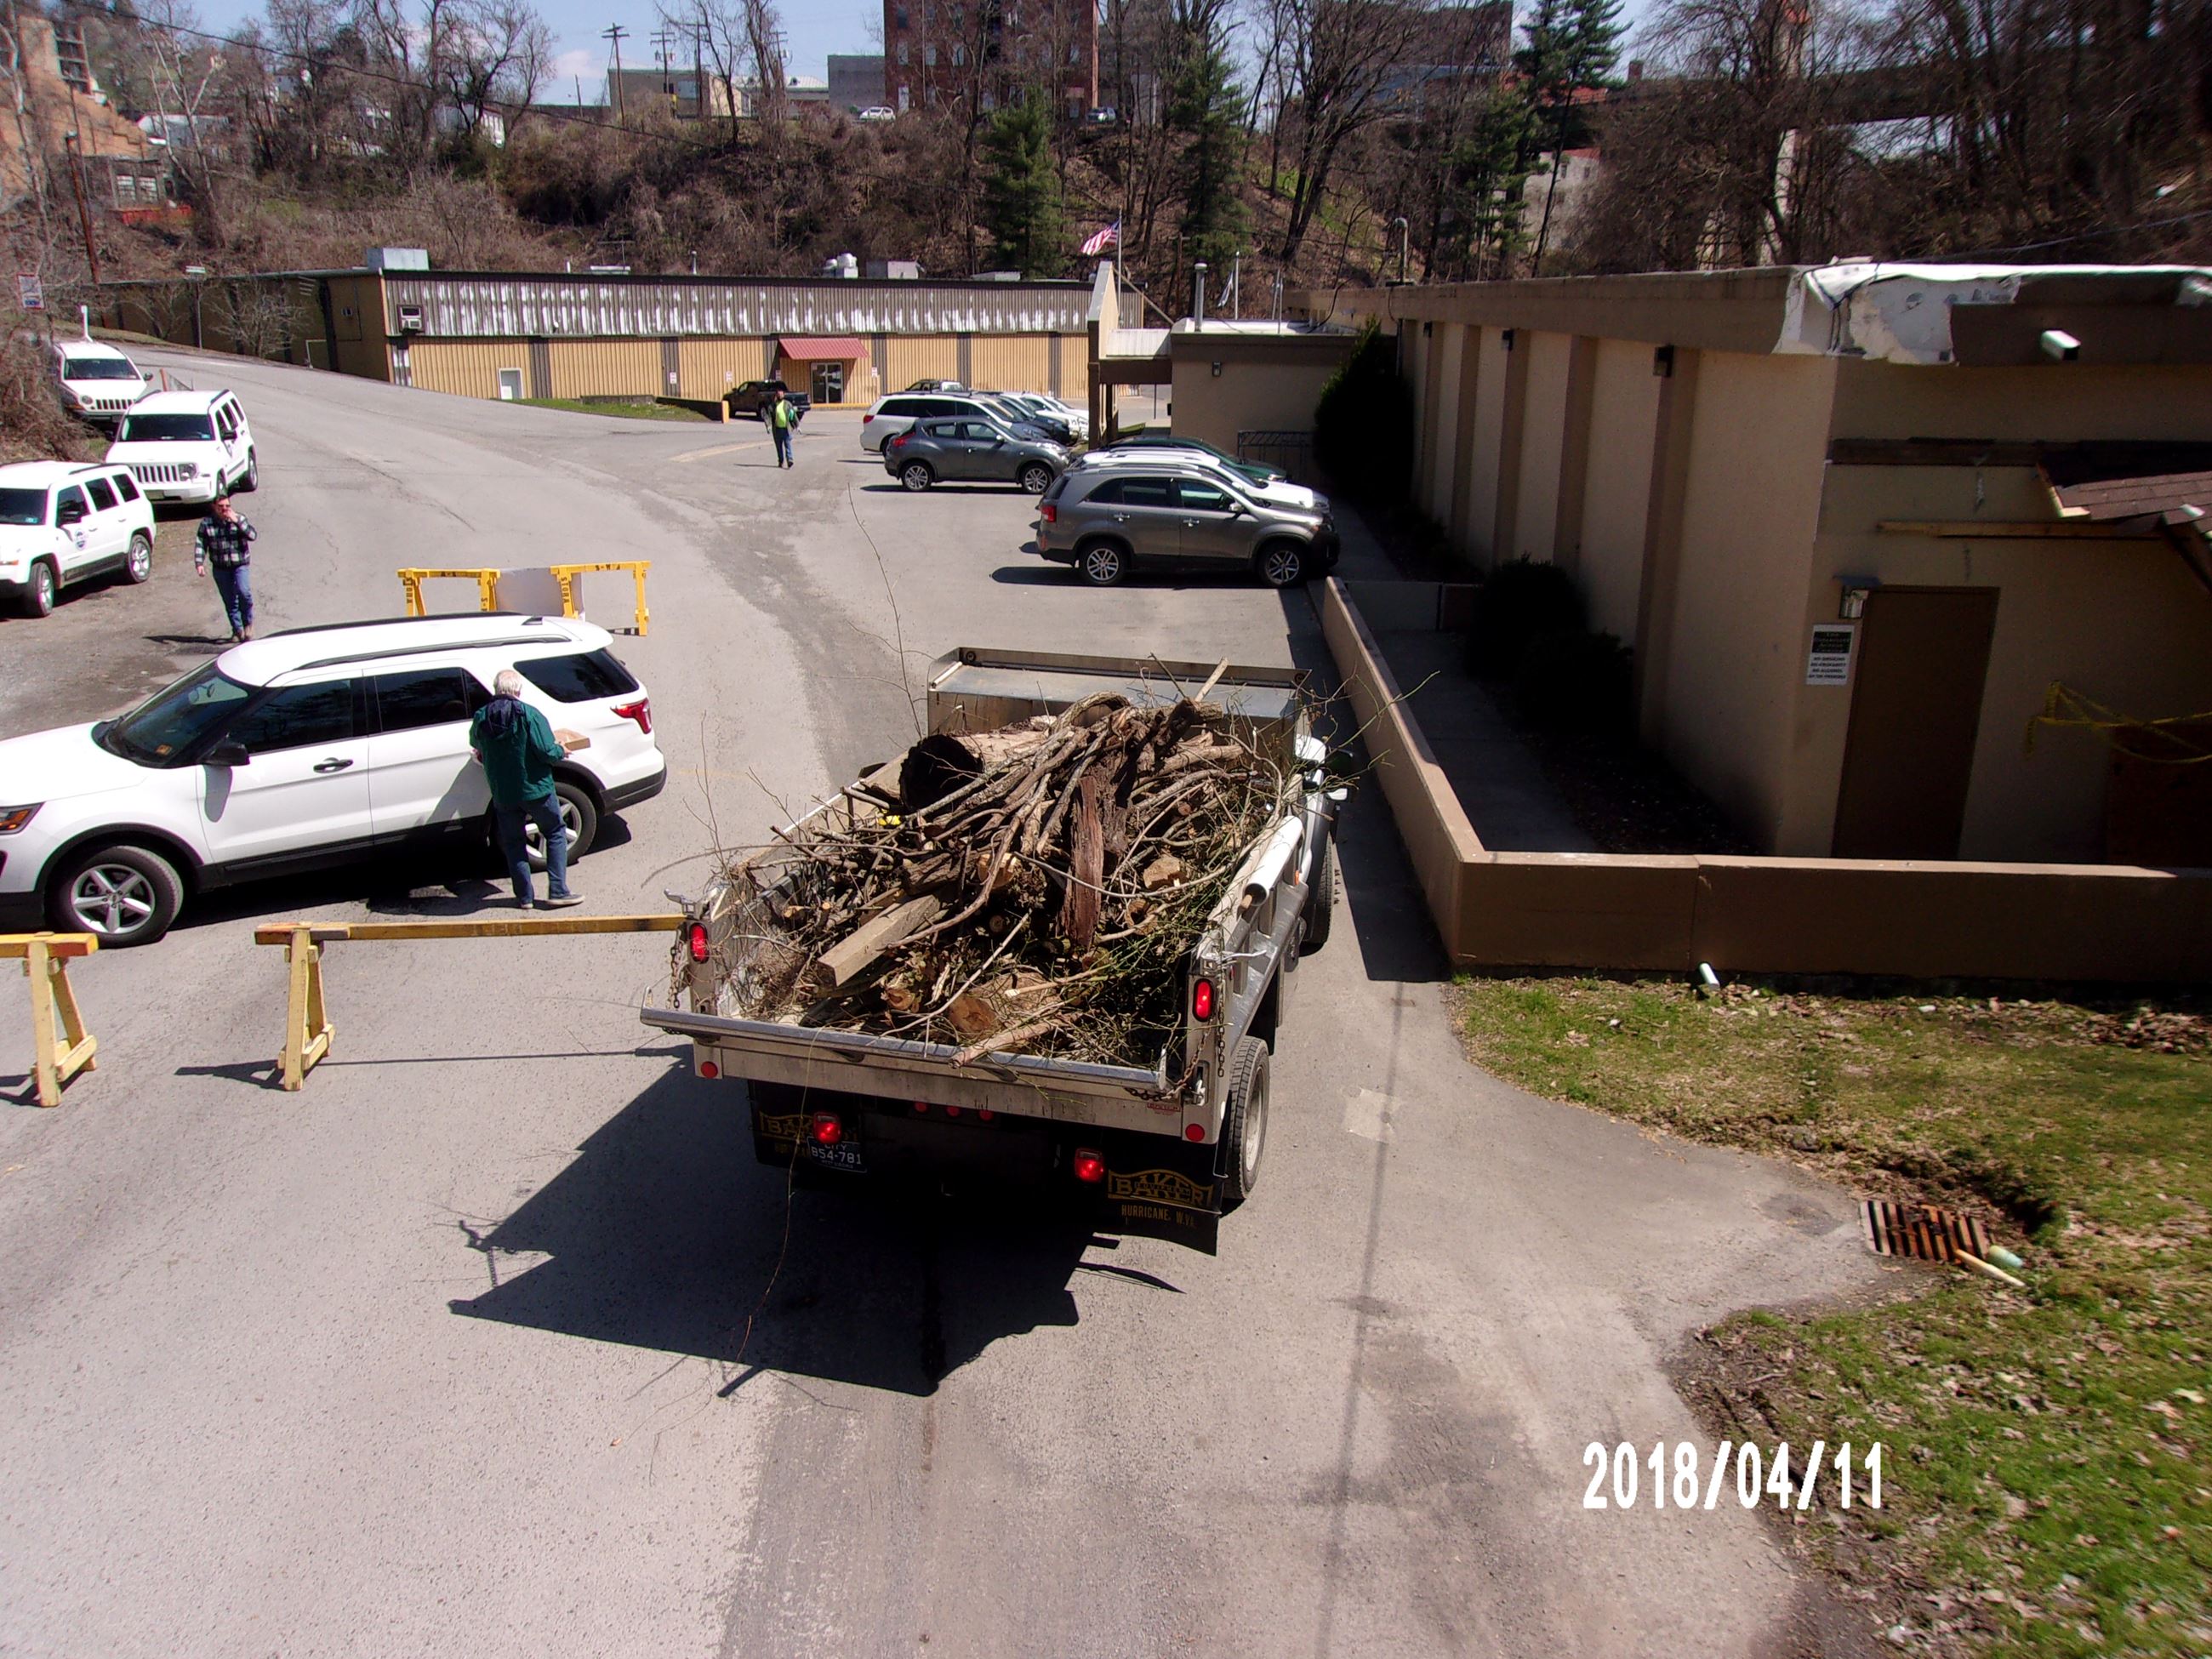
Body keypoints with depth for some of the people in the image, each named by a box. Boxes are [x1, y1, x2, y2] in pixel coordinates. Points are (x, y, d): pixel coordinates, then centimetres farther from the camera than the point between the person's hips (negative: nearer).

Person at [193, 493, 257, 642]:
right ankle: (238, 630, 17)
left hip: (241, 565, -2)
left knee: (243, 592, -23)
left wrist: (237, 522, -21)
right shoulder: (207, 523, 1)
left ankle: (248, 623, -2)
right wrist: (199, 563, -9)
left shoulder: (240, 519, 1)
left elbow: (252, 535, -12)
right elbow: (200, 544, 1)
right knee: (230, 601, 6)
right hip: (221, 568, 2)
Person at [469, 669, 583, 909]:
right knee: (555, 834, 12)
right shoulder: (528, 714, -16)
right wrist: (561, 750, 2)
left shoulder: (481, 718, -4)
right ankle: (558, 892, 6)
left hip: (502, 795, 3)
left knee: (513, 844, 15)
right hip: (536, 789, -3)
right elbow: (547, 752, -20)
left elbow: (475, 744, 17)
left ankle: (524, 896, 18)